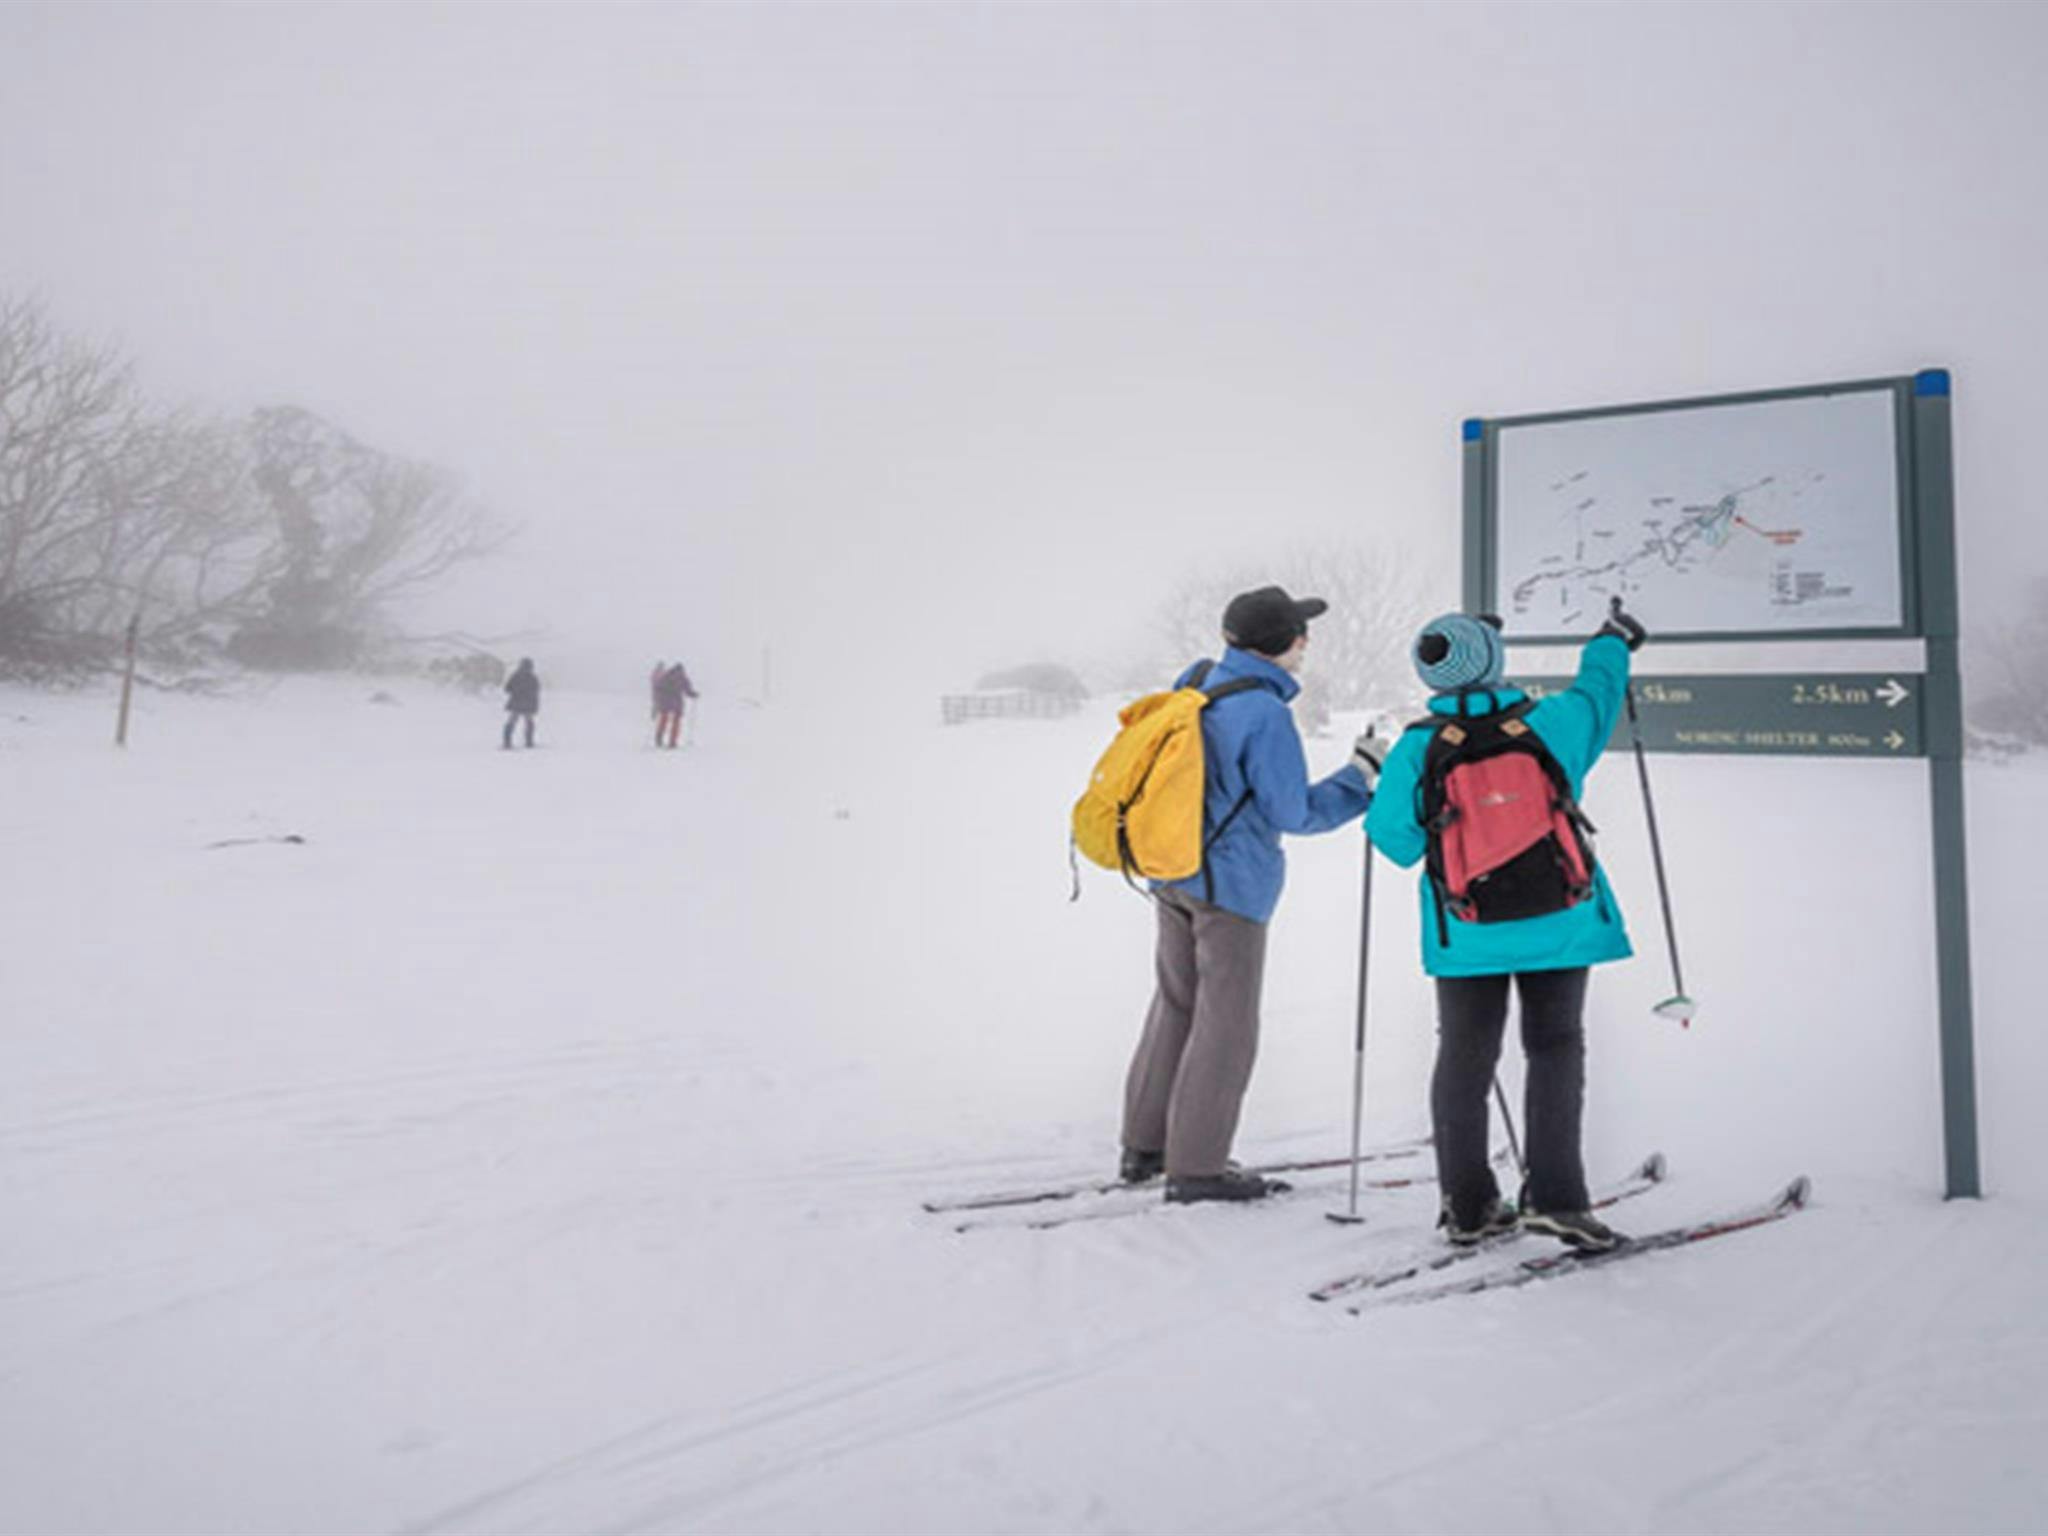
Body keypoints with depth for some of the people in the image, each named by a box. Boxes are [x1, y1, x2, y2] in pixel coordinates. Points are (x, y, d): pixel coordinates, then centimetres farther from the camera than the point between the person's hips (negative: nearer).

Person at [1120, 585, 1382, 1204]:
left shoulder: (1195, 683, 4)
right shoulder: (1265, 714, -21)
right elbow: (1295, 813, -15)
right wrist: (1361, 777, -4)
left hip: (1172, 873, 8)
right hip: (1231, 885, -8)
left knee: (1177, 1005, 18)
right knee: (1225, 1024, 4)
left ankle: (1145, 1145, 27)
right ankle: (1196, 1167, 12)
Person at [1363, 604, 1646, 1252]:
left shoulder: (1417, 749, -9)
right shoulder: (1551, 724, -6)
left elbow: (1397, 840, -5)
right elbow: (1597, 690, 16)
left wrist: (1379, 782, 14)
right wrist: (1613, 642, 36)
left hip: (1464, 932, 0)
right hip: (1559, 923, 0)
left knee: (1464, 1059, 10)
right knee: (1554, 1049, 12)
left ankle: (1468, 1206, 15)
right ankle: (1553, 1194, 5)